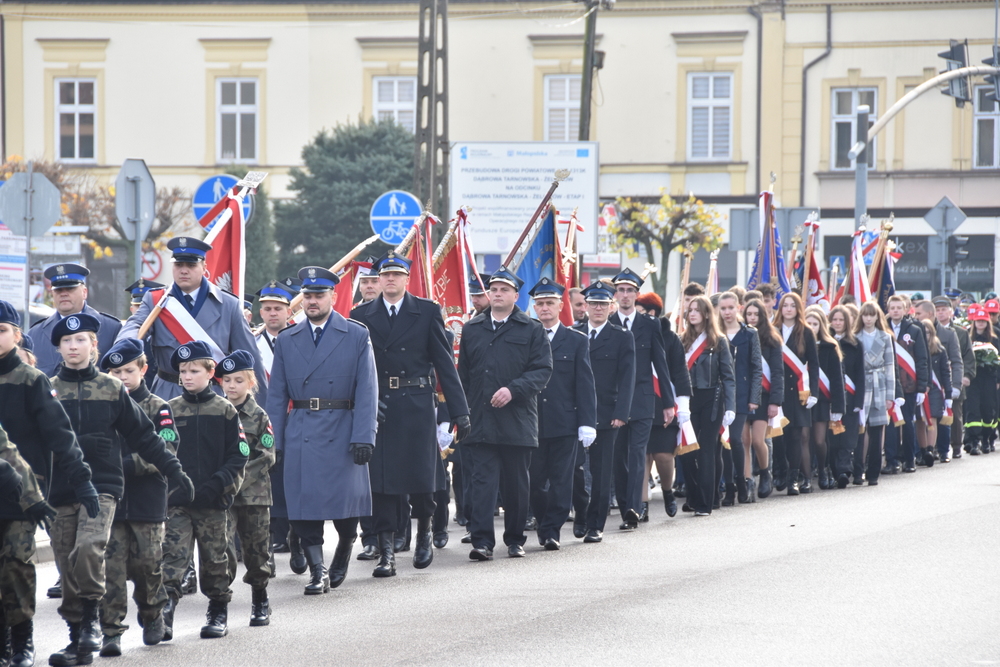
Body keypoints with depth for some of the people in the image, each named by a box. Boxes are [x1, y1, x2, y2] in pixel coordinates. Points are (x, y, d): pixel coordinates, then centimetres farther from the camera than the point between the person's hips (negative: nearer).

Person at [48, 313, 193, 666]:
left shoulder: (111, 389, 6)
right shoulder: (48, 390, 7)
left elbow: (142, 435, 9)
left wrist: (173, 469, 5)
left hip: (102, 485, -2)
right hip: (60, 491, 2)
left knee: (88, 548, -25)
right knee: (68, 568, 2)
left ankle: (91, 616, -9)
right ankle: (78, 639, 11)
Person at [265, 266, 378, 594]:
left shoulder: (357, 336, 3)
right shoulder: (287, 340, 11)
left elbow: (367, 391, -2)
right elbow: (277, 395, 11)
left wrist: (363, 437, -11)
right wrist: (274, 441, 3)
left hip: (342, 432, -2)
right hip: (300, 436, 2)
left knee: (346, 503, -1)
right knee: (304, 507, -4)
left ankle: (343, 553, 27)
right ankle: (317, 572, 4)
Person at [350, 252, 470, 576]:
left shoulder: (427, 312, 4)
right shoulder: (361, 316, 7)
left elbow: (444, 361, 2)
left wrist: (459, 411, -3)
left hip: (417, 406, -1)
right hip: (376, 407, 1)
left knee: (420, 474, 0)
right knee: (380, 478, -2)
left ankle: (424, 531, 28)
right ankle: (386, 552, 2)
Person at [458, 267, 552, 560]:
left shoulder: (532, 330, 6)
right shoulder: (471, 330, 14)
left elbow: (542, 370, -3)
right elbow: (463, 374, 14)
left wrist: (513, 390, -17)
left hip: (517, 422, -1)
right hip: (480, 423, 1)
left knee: (516, 483, 7)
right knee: (482, 480, -9)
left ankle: (515, 539, 18)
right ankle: (482, 541, -14)